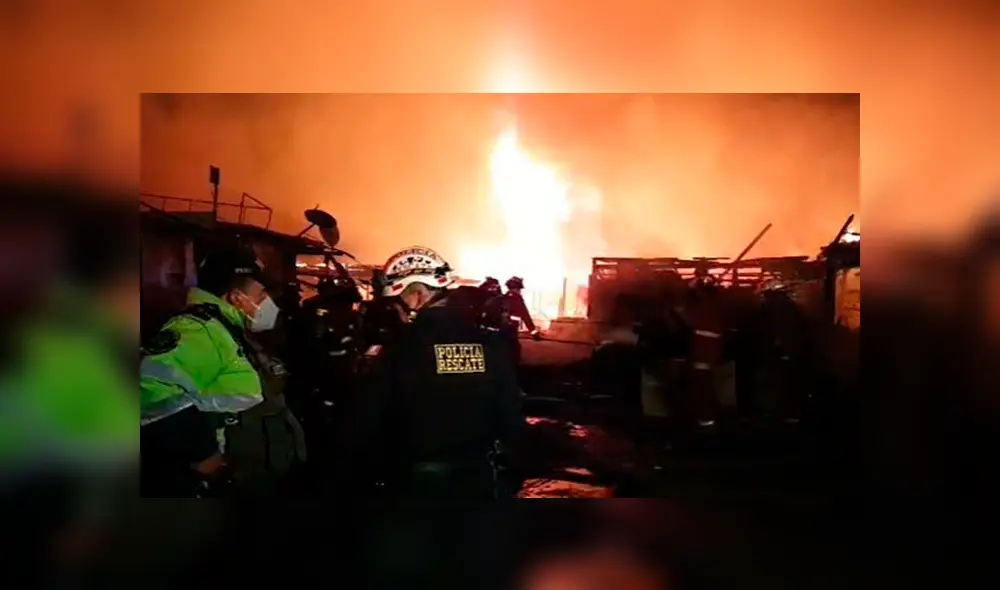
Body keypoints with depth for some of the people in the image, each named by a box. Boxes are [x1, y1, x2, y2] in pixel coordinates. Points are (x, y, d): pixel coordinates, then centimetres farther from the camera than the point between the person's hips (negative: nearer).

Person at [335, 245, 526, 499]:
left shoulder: (395, 350, -14)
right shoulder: (489, 344, -4)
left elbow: (363, 425, -10)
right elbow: (512, 418, 0)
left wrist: (349, 480, 4)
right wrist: (510, 478, 12)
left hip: (414, 484, -3)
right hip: (479, 480, 4)